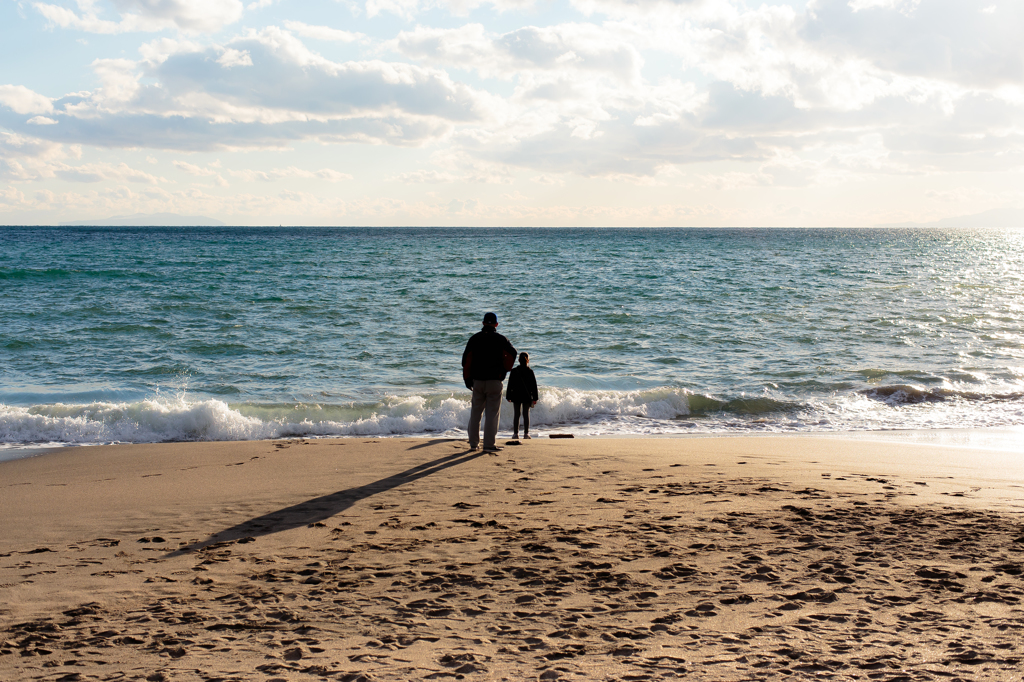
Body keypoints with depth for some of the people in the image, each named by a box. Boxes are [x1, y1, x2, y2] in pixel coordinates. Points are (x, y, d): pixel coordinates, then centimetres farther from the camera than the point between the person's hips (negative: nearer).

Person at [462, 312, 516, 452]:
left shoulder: (474, 338, 7)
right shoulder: (500, 339, 0)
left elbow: (466, 358, 1)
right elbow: (512, 353, -14)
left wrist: (467, 378, 4)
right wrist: (505, 369, -1)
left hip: (477, 381, 3)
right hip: (494, 381, -3)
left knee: (475, 413, 11)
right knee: (492, 413, 0)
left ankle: (473, 443, 14)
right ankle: (489, 444, -4)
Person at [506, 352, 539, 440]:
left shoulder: (514, 371, -3)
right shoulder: (530, 372, -4)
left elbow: (510, 385, 0)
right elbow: (534, 386, -1)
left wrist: (509, 396, 8)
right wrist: (535, 398, 4)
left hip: (516, 396, 0)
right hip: (527, 396, 0)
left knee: (516, 414, 6)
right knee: (526, 414, 3)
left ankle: (515, 433, 5)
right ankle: (526, 433, 0)